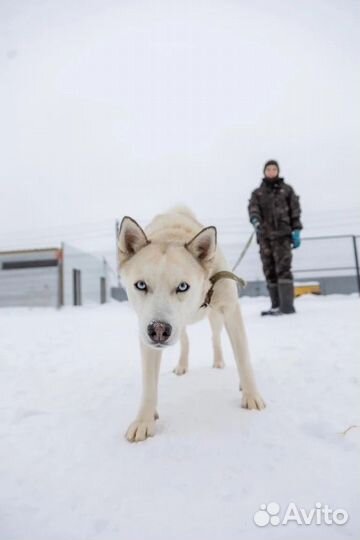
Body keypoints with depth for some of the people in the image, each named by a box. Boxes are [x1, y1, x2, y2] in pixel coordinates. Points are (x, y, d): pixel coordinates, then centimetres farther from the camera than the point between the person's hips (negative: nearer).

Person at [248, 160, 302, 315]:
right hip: (264, 236, 3)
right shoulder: (257, 193, 16)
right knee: (269, 271, 2)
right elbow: (253, 208, -2)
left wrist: (296, 231, -2)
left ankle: (287, 305, -11)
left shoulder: (287, 190, 13)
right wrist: (255, 220, -24)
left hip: (282, 234, -3)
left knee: (283, 269, -12)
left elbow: (295, 211, 8)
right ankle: (276, 305, 8)